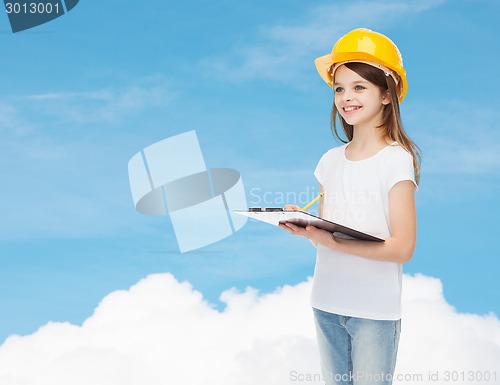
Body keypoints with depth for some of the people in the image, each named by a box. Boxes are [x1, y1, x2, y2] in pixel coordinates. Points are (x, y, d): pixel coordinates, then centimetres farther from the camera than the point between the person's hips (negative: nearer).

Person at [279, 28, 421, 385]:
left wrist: (332, 241, -23)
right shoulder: (331, 160, 7)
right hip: (326, 303, 5)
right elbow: (328, 234, 11)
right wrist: (304, 226, -11)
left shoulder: (397, 159, -10)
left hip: (375, 311, -5)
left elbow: (402, 247, -15)